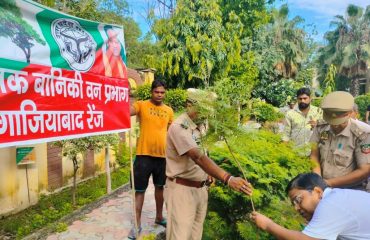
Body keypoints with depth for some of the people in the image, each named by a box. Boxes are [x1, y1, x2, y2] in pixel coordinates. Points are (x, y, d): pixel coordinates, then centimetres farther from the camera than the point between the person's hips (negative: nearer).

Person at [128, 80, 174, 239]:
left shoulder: (169, 111, 7)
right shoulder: (141, 105, -5)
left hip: (162, 155, 4)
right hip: (144, 155, -4)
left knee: (160, 187, 19)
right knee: (140, 189, 4)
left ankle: (159, 217, 39)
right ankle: (137, 223, 20)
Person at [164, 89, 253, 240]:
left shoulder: (200, 126, 6)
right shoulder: (179, 127, -21)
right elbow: (198, 157, -35)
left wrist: (208, 174, -1)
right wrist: (228, 179, -45)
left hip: (201, 189, 8)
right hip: (182, 189, -8)